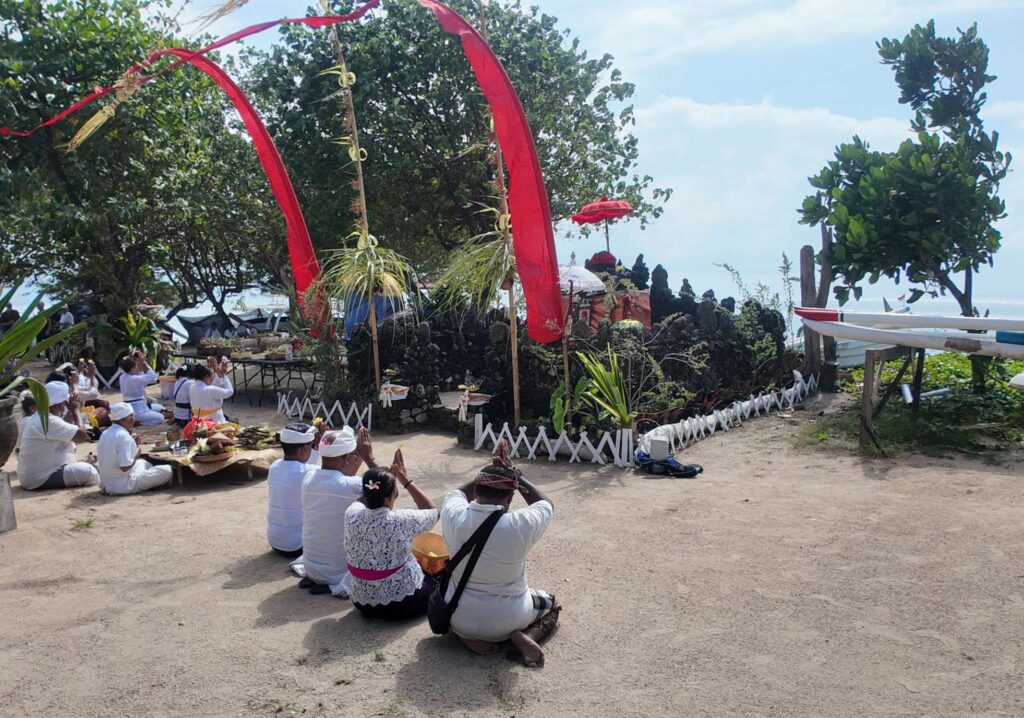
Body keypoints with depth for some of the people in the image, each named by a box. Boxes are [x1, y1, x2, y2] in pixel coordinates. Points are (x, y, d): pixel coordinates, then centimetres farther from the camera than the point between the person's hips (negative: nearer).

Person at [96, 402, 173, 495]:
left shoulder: (105, 434, 6)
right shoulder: (123, 436, -22)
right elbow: (125, 467, -27)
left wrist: (134, 446, 8)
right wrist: (136, 455, -10)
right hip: (124, 486, -9)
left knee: (143, 463, 30)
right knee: (167, 470, -7)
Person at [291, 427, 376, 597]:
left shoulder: (308, 479, -6)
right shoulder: (354, 486, -25)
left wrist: (359, 457, 8)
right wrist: (369, 458, -9)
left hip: (311, 566, 7)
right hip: (340, 570, -7)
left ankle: (313, 577, 12)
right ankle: (341, 584, -2)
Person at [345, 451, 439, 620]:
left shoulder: (351, 515, -15)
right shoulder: (402, 521, -27)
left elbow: (364, 499, 11)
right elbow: (432, 512, -5)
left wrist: (390, 475, 4)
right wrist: (406, 480, -8)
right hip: (403, 603, -4)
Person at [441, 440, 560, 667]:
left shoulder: (454, 518, -19)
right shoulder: (520, 525, -24)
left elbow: (459, 493, 8)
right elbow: (546, 504, 0)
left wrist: (489, 472, 6)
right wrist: (515, 474, -1)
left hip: (461, 619, 1)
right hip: (510, 619, -1)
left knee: (442, 594, 37)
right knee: (550, 602, 30)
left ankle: (470, 637, 9)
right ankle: (525, 636, 0)